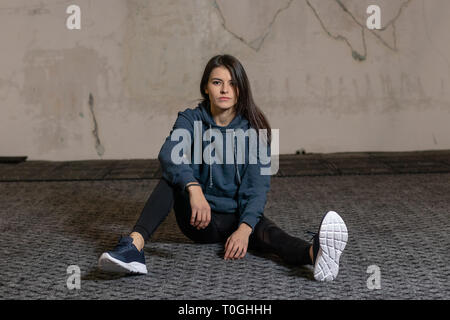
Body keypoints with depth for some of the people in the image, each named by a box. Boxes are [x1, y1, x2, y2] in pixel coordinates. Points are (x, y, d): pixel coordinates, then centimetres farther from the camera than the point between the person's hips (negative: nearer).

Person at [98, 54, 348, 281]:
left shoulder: (254, 128, -3)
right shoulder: (191, 120, -2)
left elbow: (257, 185, -12)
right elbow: (169, 155, -23)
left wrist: (245, 228, -30)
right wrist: (194, 188, -43)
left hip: (237, 217, -1)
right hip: (200, 220, 1)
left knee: (264, 230, -32)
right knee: (174, 177, -24)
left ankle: (314, 254, -64)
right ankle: (135, 244, -44)